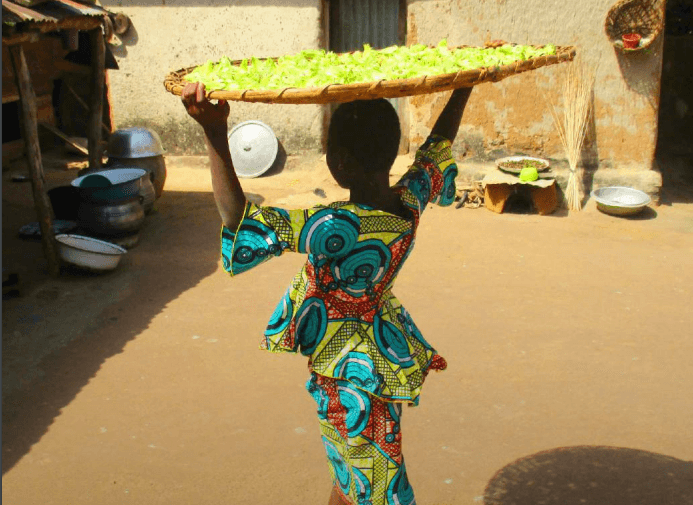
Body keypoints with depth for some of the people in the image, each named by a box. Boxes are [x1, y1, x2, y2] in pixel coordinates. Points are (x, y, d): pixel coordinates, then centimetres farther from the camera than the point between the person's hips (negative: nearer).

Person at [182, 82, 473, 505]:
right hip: (386, 351, 7)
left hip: (356, 378, -7)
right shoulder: (411, 202, -11)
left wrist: (215, 133, -40)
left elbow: (241, 223, -35)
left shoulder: (341, 227, -33)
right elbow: (439, 144, 7)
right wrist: (464, 85, 17)